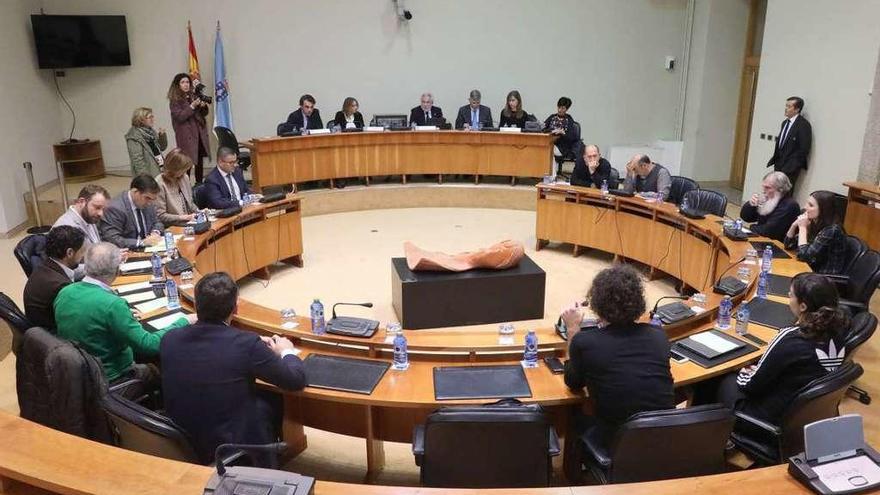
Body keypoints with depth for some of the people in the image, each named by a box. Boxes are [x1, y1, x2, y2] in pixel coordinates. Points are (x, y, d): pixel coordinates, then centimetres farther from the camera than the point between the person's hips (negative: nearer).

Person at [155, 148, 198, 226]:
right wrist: (184, 217, -17)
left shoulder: (185, 177, 10)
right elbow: (160, 216, -14)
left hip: (188, 223, 7)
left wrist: (198, 211, 4)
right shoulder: (160, 184, -13)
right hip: (170, 228, -7)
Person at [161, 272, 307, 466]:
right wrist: (286, 351, 8)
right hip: (233, 448, -4)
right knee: (274, 399, 21)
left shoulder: (169, 340, -9)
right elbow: (297, 380, -12)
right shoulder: (246, 344, -23)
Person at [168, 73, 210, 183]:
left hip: (199, 132, 5)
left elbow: (204, 113, 16)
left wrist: (204, 106, -6)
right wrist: (192, 106, -19)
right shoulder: (175, 100, -2)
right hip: (186, 135, -5)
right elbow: (180, 117, -12)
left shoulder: (194, 96, 12)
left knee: (199, 161, 8)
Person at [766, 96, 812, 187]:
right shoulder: (785, 122, 15)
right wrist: (775, 160, 10)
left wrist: (789, 168, -18)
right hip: (779, 165, 8)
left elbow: (804, 150, -14)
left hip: (790, 169, -8)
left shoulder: (804, 125, -10)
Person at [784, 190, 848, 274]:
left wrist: (802, 227, -16)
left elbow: (804, 256, -22)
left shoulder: (831, 230, -21)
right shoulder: (813, 223, 2)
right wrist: (794, 225, -7)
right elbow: (789, 245, 9)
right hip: (812, 271, 7)